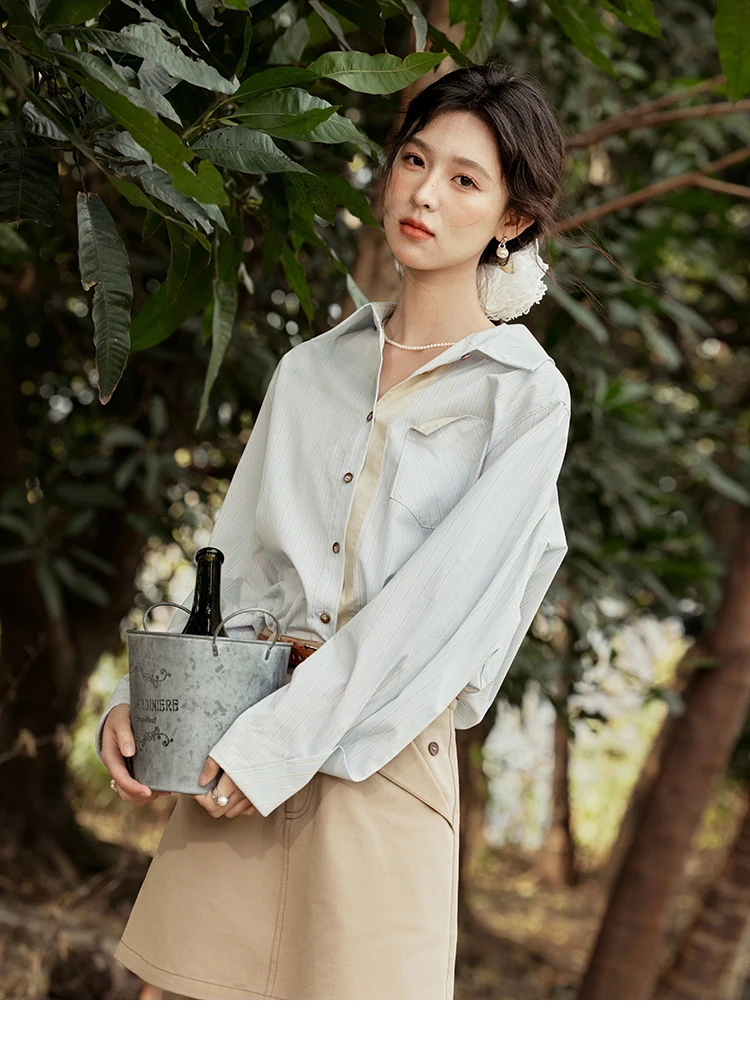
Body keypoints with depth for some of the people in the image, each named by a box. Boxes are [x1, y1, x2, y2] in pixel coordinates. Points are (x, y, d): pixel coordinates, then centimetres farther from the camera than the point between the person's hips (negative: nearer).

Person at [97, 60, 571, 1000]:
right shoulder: (311, 369, 15)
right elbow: (233, 565, 15)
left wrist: (277, 742, -15)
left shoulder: (525, 394, -1)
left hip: (383, 750, -4)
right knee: (204, 998, 2)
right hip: (240, 751, 4)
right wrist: (139, 700, 0)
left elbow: (441, 598, -10)